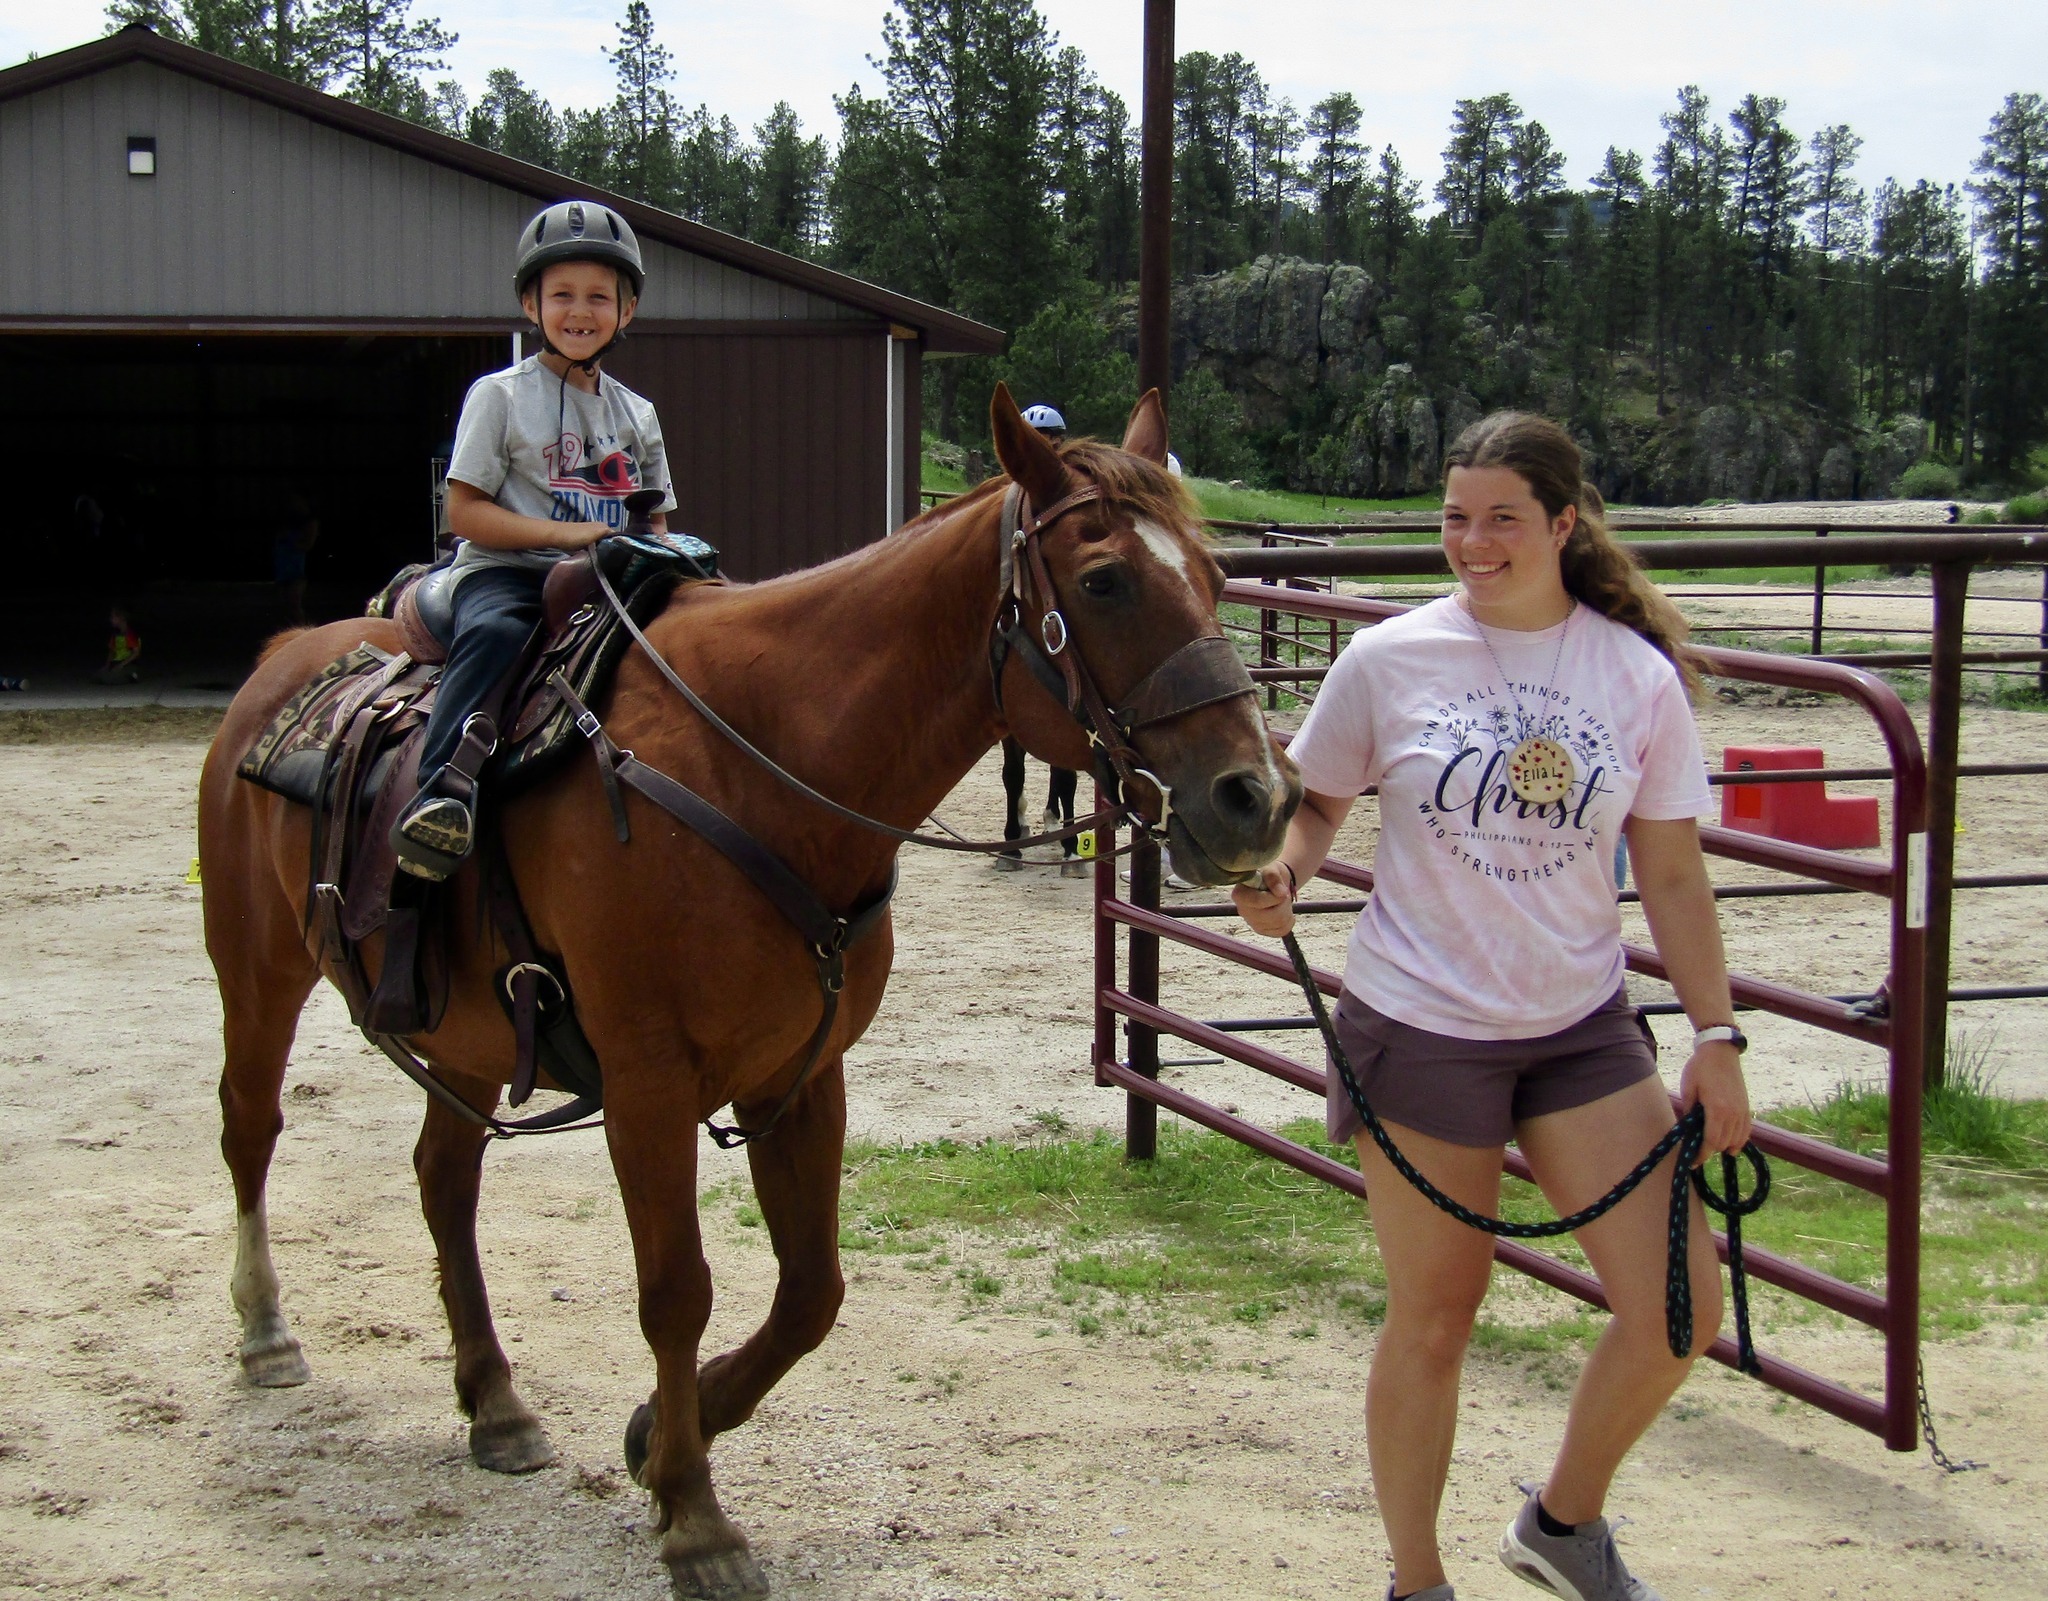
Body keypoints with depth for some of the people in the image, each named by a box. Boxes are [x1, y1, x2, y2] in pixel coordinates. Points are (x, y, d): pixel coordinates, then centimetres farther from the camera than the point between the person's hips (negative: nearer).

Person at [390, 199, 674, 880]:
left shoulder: (636, 415, 18)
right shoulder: (500, 395, 3)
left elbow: (656, 521, 22)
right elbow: (464, 511, -3)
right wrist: (560, 532, -15)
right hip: (505, 573, -5)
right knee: (496, 632, -38)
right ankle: (440, 791, -46)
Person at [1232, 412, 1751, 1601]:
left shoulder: (1637, 675, -2)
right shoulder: (1390, 660, -6)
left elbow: (1673, 878, 3)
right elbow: (1318, 798, 7)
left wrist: (1717, 1038, -1)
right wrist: (1285, 873, -15)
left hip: (1585, 1027, 2)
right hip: (1421, 1025, -2)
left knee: (1683, 1311, -1)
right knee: (1434, 1320, 7)